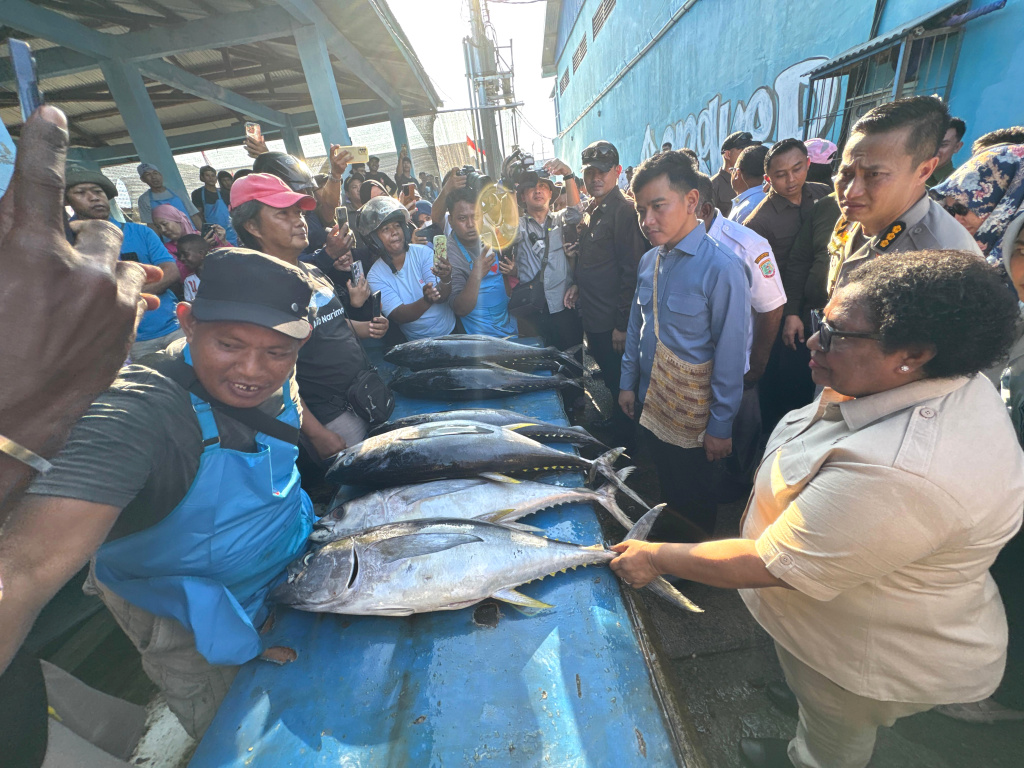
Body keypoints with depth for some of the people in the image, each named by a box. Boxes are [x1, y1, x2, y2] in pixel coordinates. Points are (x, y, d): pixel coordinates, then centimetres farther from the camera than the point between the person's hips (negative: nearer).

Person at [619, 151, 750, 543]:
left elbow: (730, 356, -18)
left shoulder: (722, 268, -21)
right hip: (649, 404, 6)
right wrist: (628, 382, 10)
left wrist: (721, 426, -14)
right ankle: (667, 537, 49)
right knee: (666, 486, 25)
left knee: (693, 502, 16)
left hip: (691, 418, -5)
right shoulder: (649, 261, 0)